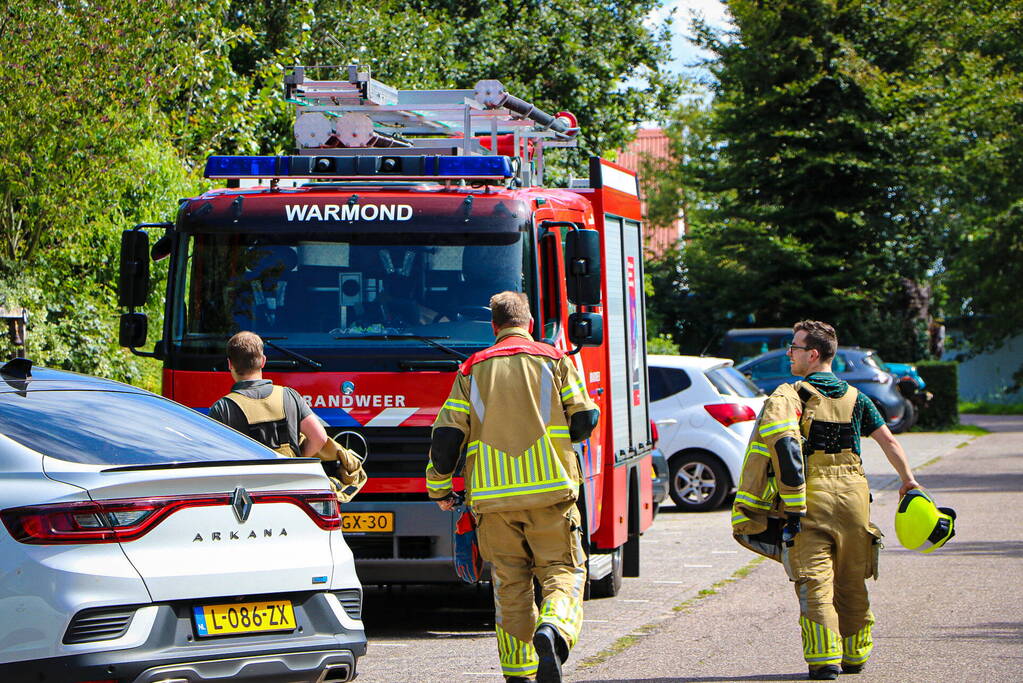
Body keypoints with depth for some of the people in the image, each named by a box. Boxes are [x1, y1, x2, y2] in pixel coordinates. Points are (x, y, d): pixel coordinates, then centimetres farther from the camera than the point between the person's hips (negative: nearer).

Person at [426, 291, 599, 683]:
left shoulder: (472, 370, 11)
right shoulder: (554, 361, 7)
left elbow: (446, 435, 6)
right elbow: (584, 420, 2)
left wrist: (439, 488, 18)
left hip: (492, 495, 2)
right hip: (549, 488, -2)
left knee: (510, 583, 9)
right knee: (562, 569, 2)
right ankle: (553, 629, -28)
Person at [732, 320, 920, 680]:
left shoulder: (791, 395, -2)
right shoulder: (854, 397, 12)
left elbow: (782, 441, -17)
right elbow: (888, 440, 10)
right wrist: (908, 480, 20)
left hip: (811, 498, -4)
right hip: (853, 495, 4)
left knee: (814, 580, -4)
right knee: (851, 582, 15)